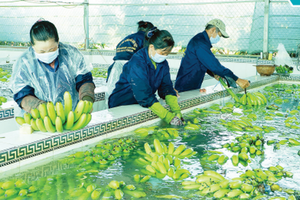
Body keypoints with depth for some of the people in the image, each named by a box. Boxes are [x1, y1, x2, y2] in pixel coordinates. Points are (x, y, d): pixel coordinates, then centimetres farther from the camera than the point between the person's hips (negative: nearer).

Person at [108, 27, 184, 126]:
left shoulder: (163, 64, 2)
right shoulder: (137, 63, -23)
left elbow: (166, 88, 0)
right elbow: (144, 96, -29)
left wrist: (176, 110, -18)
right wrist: (168, 117, -33)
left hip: (141, 106, 6)